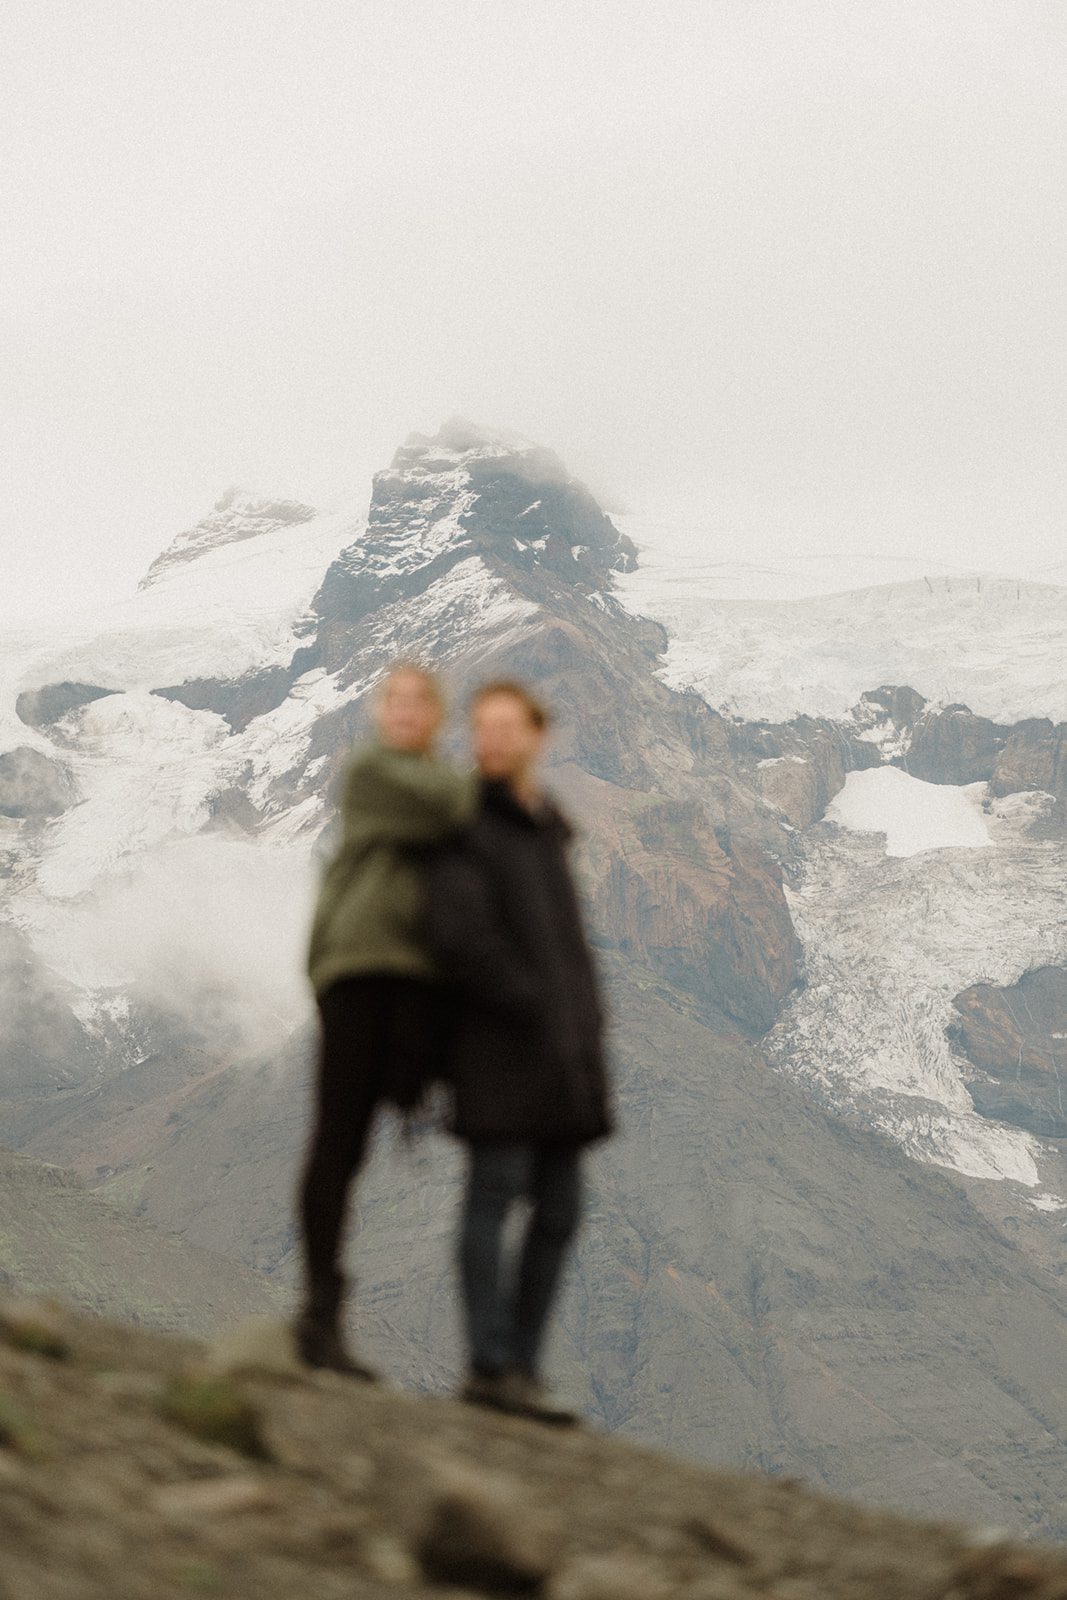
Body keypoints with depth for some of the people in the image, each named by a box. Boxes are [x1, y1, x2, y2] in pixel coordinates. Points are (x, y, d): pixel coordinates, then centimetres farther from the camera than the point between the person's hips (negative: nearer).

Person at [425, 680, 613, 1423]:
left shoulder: (548, 830, 20)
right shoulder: (466, 828, -5)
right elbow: (459, 936, -16)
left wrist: (587, 1020, 11)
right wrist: (531, 1006, -15)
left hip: (562, 1050, 8)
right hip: (501, 1047, -8)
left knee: (559, 1208, 6)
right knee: (498, 1191, -9)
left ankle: (522, 1363, 9)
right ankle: (492, 1366, -9)